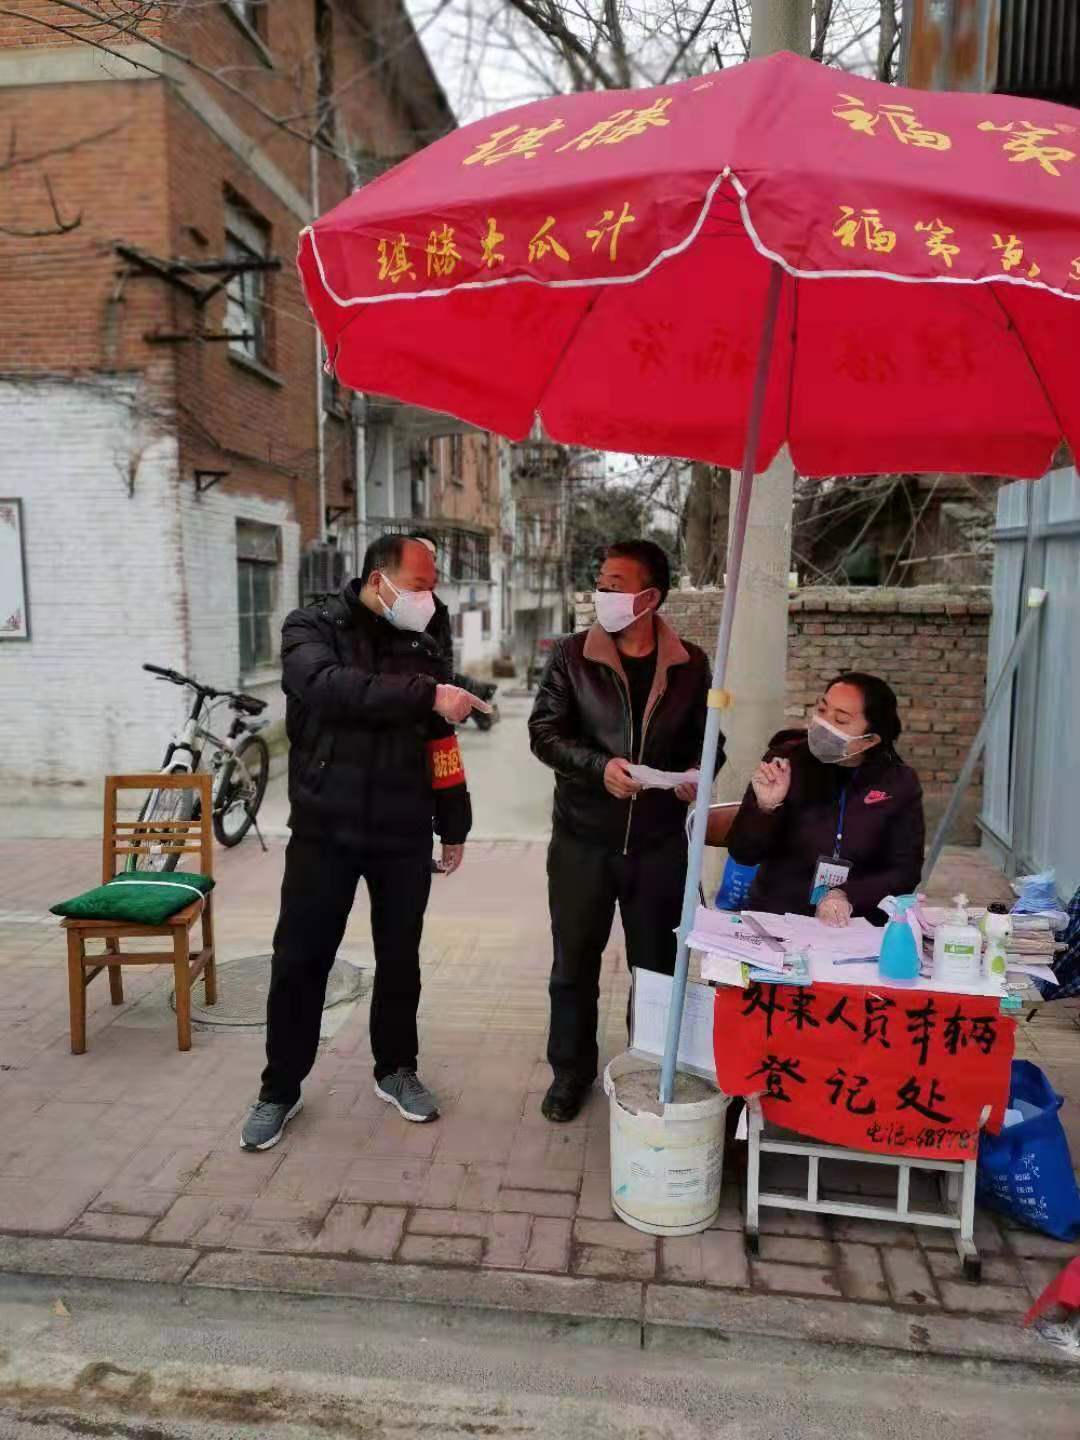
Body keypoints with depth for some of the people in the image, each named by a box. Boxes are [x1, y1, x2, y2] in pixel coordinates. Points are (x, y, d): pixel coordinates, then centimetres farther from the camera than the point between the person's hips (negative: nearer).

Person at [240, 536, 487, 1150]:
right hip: (325, 831, -3)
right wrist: (426, 694, -33)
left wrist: (454, 826, 11)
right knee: (300, 962, 5)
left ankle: (396, 1070, 33)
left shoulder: (423, 650, 7)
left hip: (405, 836, 3)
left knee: (400, 959, 13)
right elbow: (331, 687, -28)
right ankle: (281, 1088, 24)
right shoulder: (312, 629, -5)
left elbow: (441, 747, 11)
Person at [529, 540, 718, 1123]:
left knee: (657, 964, 14)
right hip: (583, 839, -1)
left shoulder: (689, 664, 0)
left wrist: (696, 775, -11)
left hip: (660, 841, 1)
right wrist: (600, 766, -22)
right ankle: (572, 1069, 32)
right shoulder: (572, 655, -4)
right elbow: (544, 732, -7)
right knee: (574, 962, 12)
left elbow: (705, 738, 10)